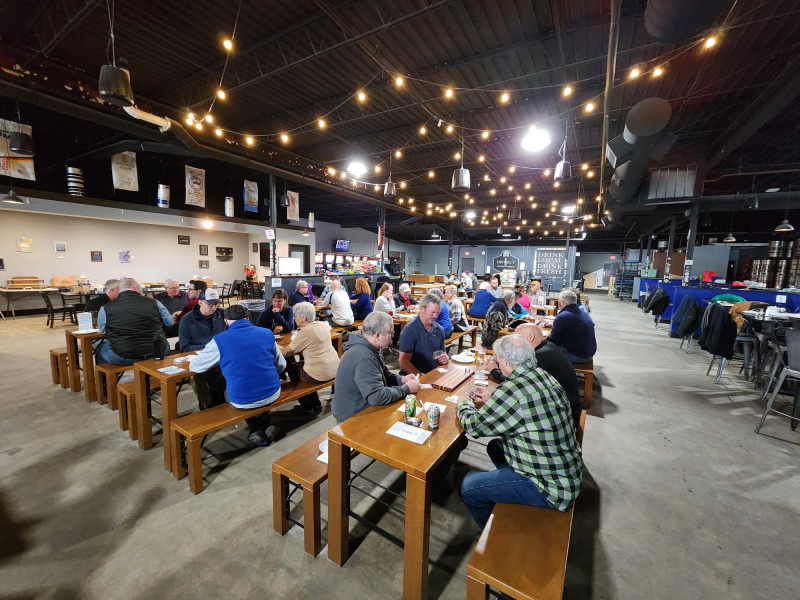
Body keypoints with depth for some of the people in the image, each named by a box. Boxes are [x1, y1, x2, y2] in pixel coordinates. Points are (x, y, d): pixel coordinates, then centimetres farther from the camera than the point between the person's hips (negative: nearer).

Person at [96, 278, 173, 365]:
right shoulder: (154, 303, -6)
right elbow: (170, 322, 7)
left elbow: (102, 330, 14)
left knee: (100, 348, 28)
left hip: (122, 357, 0)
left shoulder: (105, 309, -5)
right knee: (165, 344, 33)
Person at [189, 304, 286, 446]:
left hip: (242, 401, -2)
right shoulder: (267, 333, 1)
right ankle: (265, 428, 30)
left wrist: (220, 360, 25)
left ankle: (257, 430, 28)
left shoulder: (219, 340, -6)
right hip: (272, 394, 2)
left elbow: (194, 367, 8)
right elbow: (281, 365, 9)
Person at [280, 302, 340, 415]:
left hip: (321, 374, -8)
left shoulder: (305, 331, -17)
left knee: (291, 369, 17)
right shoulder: (323, 324, 5)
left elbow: (287, 352, -8)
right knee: (299, 364, 26)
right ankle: (315, 404, 31)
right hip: (335, 368, 8)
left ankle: (307, 407, 28)